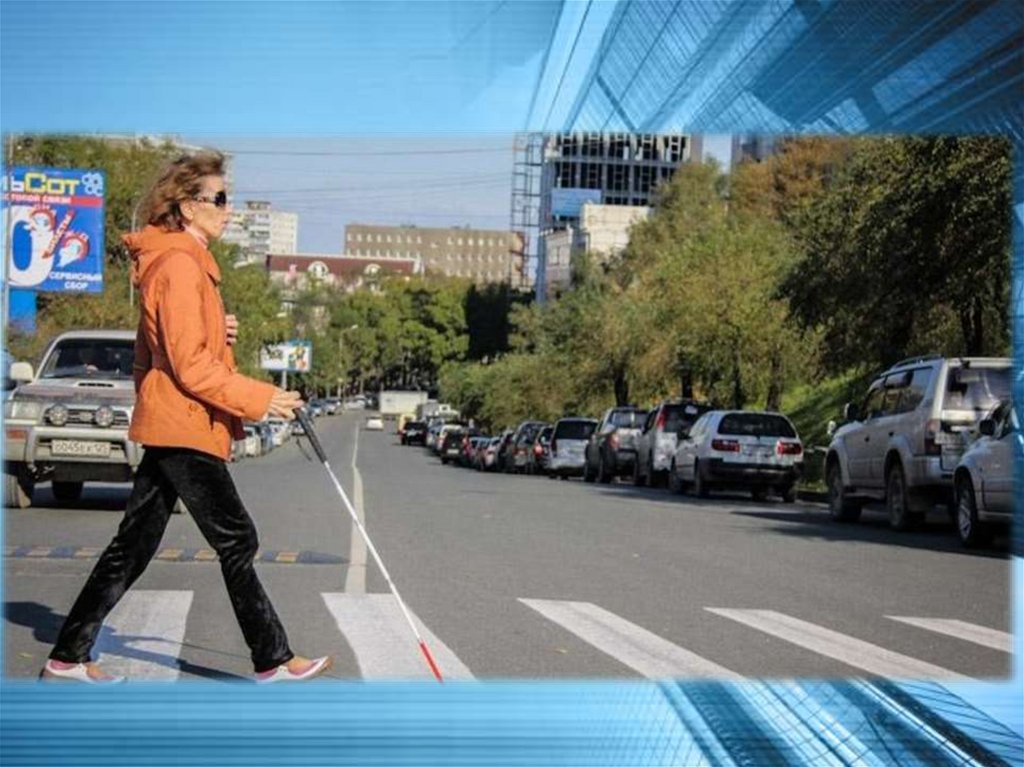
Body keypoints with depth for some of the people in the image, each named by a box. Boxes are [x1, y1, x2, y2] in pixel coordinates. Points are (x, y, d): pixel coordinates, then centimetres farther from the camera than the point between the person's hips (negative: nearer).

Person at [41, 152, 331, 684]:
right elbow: (190, 365, -19)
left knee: (133, 546, 11)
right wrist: (260, 399, -16)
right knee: (237, 541, -2)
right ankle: (273, 660, 6)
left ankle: (68, 658, 15)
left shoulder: (186, 262, 17)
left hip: (168, 425, 10)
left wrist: (219, 333, 5)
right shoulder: (179, 264, -15)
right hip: (184, 426, -10)